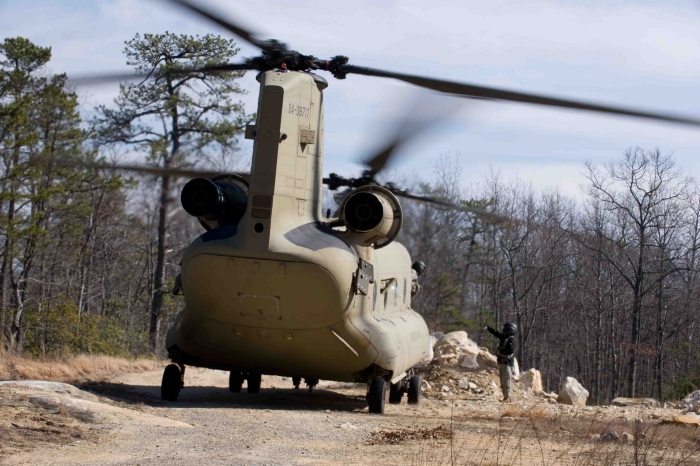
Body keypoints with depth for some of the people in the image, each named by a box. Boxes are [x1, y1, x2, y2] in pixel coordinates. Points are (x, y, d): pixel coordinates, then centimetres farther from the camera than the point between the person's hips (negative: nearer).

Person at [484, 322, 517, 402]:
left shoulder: (511, 339, -12)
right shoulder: (504, 336, 13)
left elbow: (511, 350, -23)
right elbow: (496, 333, 28)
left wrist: (500, 351, -14)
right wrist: (488, 328, 23)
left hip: (507, 363, -9)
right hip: (502, 362, 9)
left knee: (506, 381, -10)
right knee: (503, 381, 10)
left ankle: (507, 397, -8)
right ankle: (506, 397, 14)